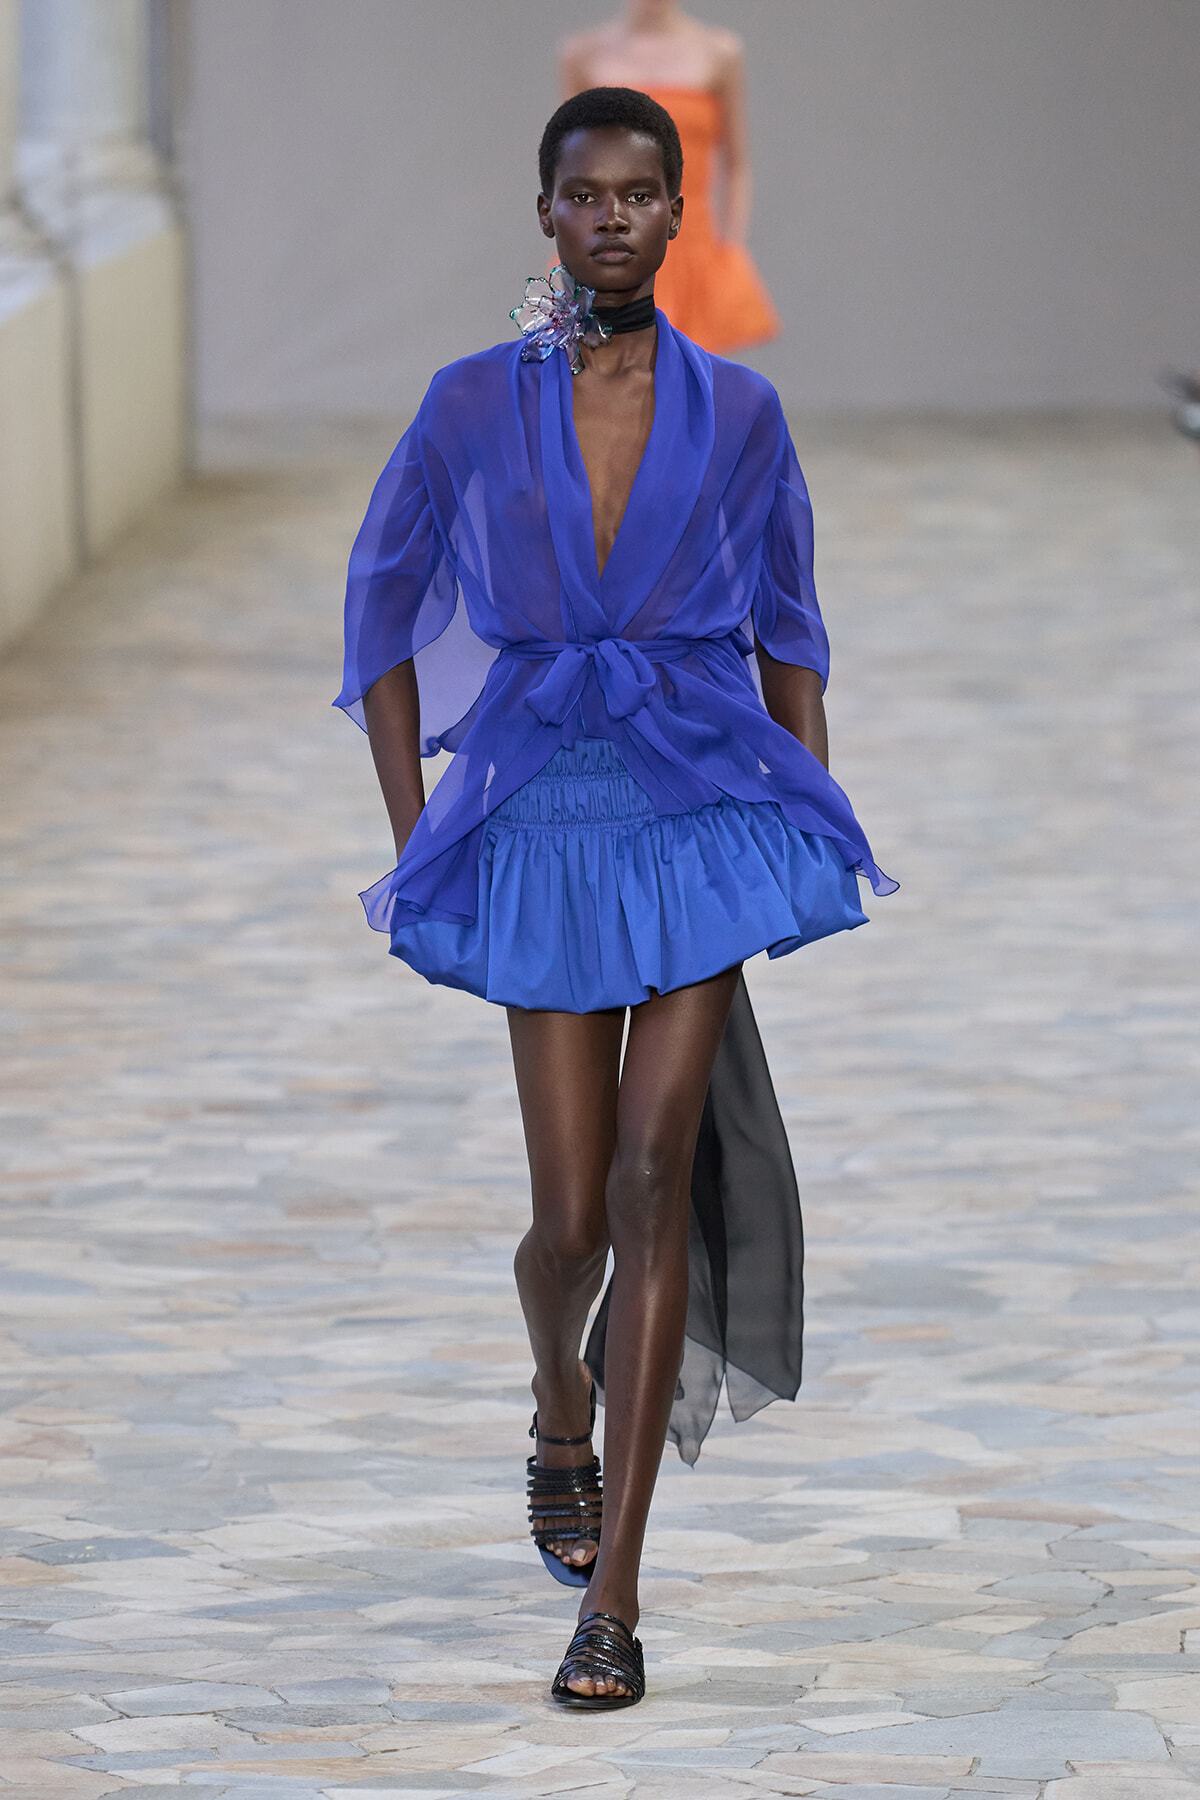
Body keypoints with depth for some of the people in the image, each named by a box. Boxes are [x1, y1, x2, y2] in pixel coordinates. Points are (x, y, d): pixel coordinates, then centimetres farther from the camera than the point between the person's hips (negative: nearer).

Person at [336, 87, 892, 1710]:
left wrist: (813, 826, 9)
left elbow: (790, 632, 14)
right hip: (541, 819, 0)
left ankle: (613, 1596, -12)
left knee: (651, 1171, -13)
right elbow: (384, 606, 10)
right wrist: (411, 832, 4)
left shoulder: (737, 413, 3)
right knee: (574, 1212, 1)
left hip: (703, 803, 0)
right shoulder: (472, 406, 1)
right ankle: (562, 1412, 40)